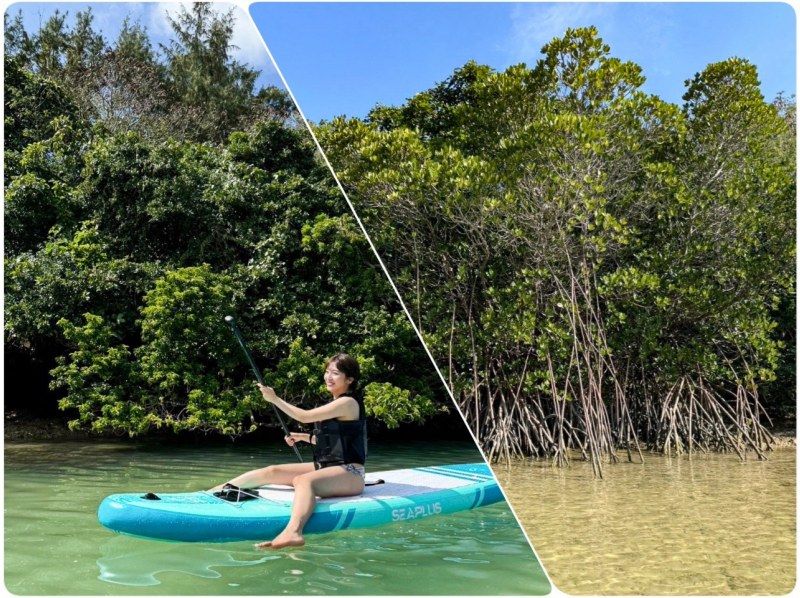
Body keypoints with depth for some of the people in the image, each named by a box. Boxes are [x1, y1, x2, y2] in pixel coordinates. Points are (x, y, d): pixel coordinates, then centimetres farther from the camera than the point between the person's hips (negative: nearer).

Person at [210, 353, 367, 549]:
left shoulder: (348, 402, -11)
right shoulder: (336, 404, 18)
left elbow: (305, 416, -14)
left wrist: (275, 399, -7)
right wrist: (304, 437, 15)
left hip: (348, 473, -9)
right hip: (325, 467, 9)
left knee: (303, 480, -39)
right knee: (271, 472, 1)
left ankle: (293, 532, -66)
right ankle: (216, 490, 8)